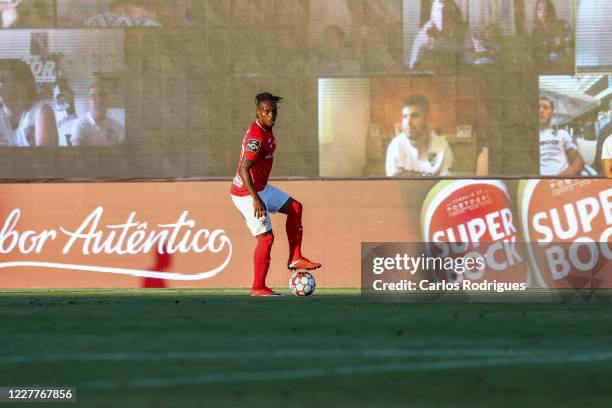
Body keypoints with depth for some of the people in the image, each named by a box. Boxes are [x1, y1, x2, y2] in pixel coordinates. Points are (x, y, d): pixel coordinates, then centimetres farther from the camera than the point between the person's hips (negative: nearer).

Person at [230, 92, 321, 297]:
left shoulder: (266, 130, 6)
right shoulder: (257, 136, -25)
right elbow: (244, 169, -33)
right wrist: (256, 199, -37)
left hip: (259, 188, 10)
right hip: (246, 193, -10)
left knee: (294, 208, 16)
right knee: (266, 237, -8)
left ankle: (295, 259, 15)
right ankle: (258, 288, 0)